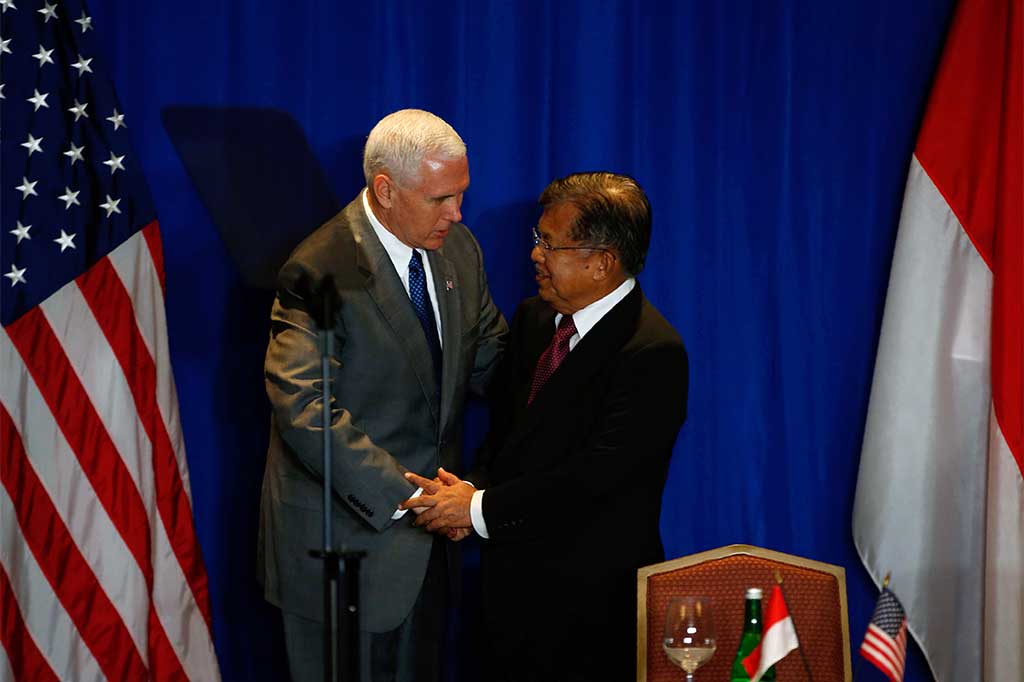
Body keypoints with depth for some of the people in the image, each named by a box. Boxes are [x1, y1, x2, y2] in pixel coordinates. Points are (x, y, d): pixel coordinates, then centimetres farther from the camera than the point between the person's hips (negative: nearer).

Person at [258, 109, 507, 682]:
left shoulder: (458, 250, 3)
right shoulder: (320, 273, -21)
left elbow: (490, 359, 12)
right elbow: (306, 410, -27)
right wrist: (404, 497, -29)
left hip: (427, 532, 7)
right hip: (346, 536, -7)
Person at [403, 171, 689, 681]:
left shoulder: (653, 353, -19)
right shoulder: (534, 319, 7)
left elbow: (596, 474, -24)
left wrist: (482, 509, -20)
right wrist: (472, 487, -6)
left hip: (591, 596, -7)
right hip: (512, 580, 7)